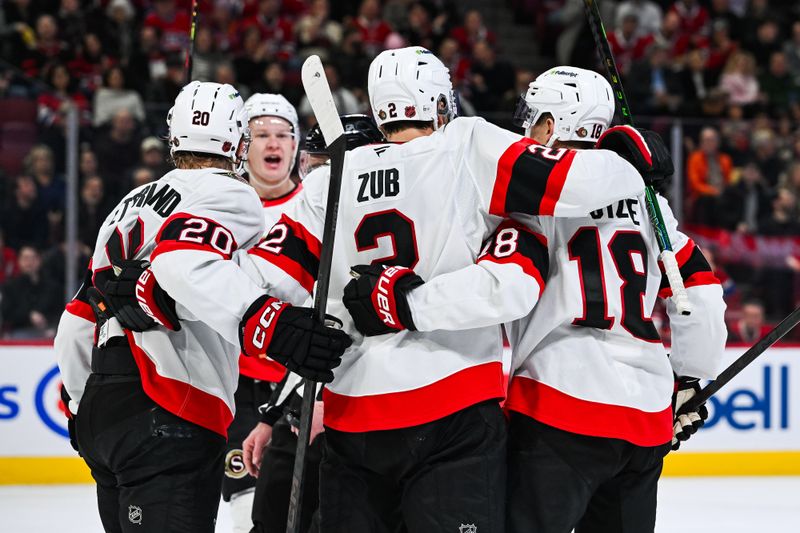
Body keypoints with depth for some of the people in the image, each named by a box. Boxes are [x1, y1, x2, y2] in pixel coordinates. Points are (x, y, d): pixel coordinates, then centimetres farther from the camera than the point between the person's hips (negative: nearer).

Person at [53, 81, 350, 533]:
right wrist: (271, 325, -35)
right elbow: (184, 263, -24)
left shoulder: (134, 204, 26)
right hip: (166, 417, -9)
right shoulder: (227, 195, -1)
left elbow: (79, 321, 26)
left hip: (101, 411, 9)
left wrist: (83, 407, 37)